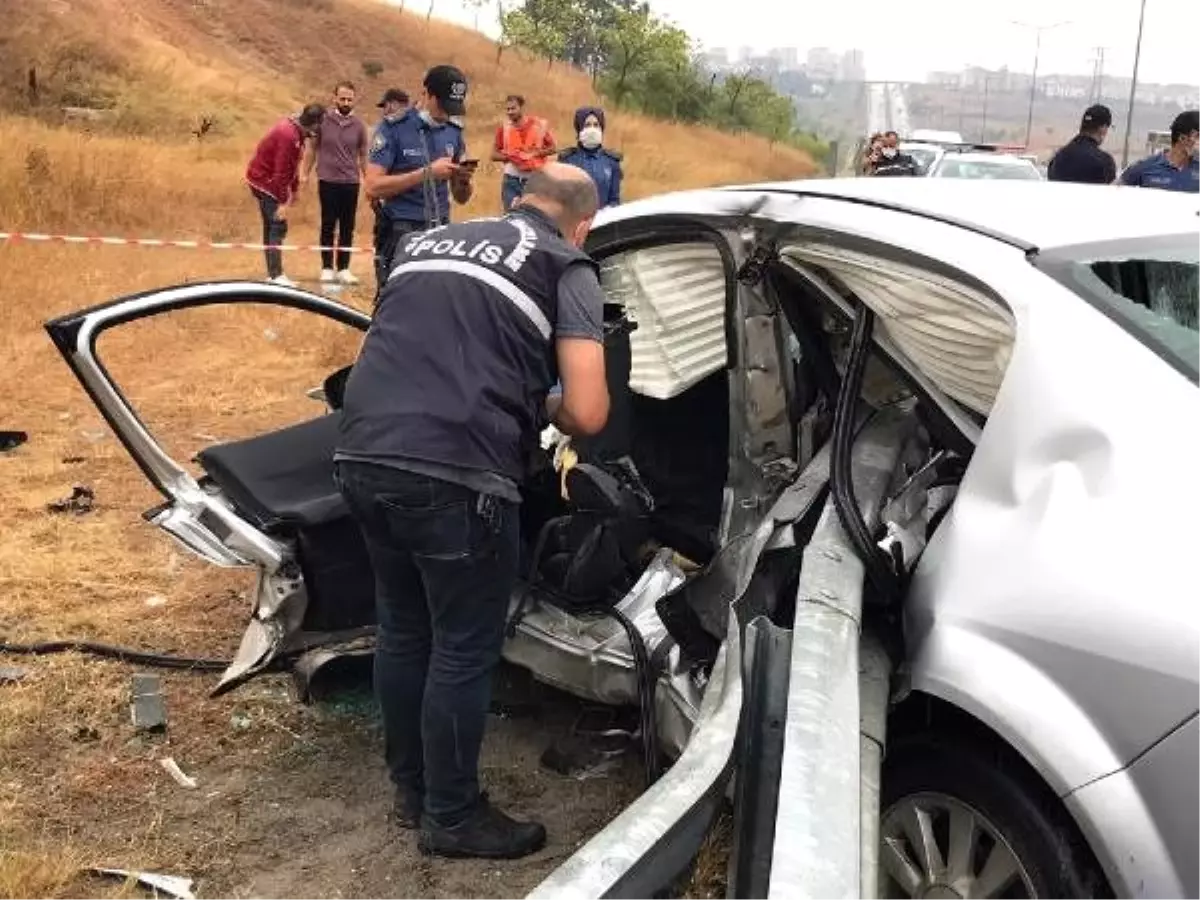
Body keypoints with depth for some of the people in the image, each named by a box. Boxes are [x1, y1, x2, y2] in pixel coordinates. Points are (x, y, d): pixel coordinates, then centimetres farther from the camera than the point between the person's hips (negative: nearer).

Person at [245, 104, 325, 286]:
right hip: (266, 182, -10)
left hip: (262, 180, 10)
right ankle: (276, 275, -11)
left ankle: (272, 274, 17)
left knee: (271, 227, 12)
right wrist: (282, 202, -25)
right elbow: (281, 171, -27)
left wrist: (295, 188, 18)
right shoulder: (288, 136, -26)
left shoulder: (294, 129, 4)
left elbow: (292, 163, 15)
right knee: (278, 227, -11)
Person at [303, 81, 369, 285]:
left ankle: (344, 269, 11)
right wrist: (306, 173, 4)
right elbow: (313, 149, 6)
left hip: (351, 183, 1)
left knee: (347, 228, 5)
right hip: (327, 181, -1)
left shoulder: (359, 126, 1)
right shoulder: (323, 120, -2)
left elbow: (363, 156, 9)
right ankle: (327, 268, 10)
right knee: (328, 226, 5)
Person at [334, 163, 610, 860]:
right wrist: (545, 409, 19)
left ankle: (412, 791, 40)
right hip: (454, 474, -6)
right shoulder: (567, 268, 6)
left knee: (403, 630, 23)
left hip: (363, 457, 6)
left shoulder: (428, 241, 23)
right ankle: (452, 818, 27)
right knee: (464, 649, 12)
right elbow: (587, 413, -4)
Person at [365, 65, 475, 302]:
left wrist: (464, 179, -10)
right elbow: (373, 187, -15)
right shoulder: (393, 128, -7)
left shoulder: (454, 133, 8)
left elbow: (461, 198, 13)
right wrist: (427, 173, -20)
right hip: (400, 234, -5)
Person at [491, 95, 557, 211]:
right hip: (512, 180, 1)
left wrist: (534, 153, -12)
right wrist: (510, 156, -12)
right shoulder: (504, 128, 2)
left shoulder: (540, 125, -3)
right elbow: (494, 155, 7)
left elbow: (553, 149, 3)